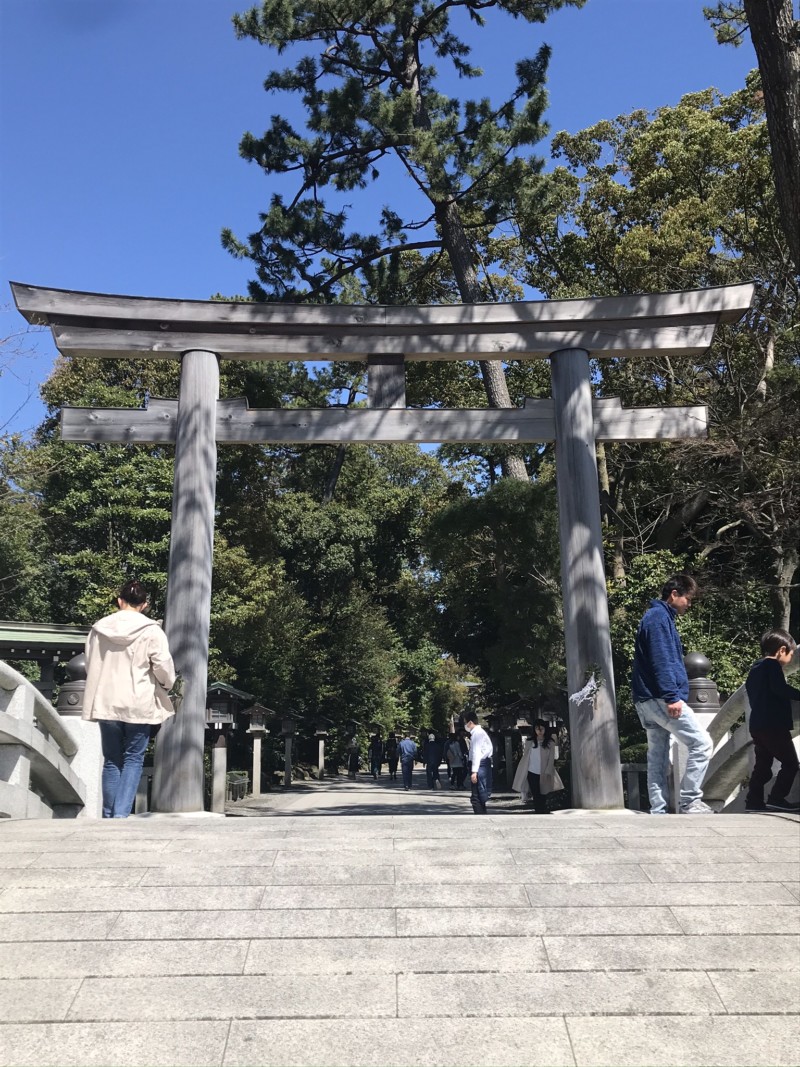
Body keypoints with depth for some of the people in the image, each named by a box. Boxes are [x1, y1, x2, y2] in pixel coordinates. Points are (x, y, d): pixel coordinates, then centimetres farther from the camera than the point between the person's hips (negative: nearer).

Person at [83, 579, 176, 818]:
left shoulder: (99, 628, 3)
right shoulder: (151, 631, -9)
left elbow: (90, 665, 11)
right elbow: (163, 667, -10)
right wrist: (168, 683, 10)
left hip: (106, 703, 3)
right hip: (138, 705, -3)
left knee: (111, 760, 14)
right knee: (133, 759, 7)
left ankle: (109, 815, 16)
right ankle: (121, 813, -3)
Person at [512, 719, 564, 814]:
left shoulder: (549, 743, 1)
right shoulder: (529, 742, 4)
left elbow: (551, 759, -2)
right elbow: (525, 757, 5)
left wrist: (547, 773, -11)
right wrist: (523, 774, 0)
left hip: (543, 774, -1)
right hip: (532, 773, 1)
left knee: (542, 797, 1)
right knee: (536, 797, 1)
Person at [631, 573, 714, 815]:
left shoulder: (656, 617, 22)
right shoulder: (660, 617, -9)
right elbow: (661, 661, -19)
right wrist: (672, 697, -23)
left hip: (647, 700, 10)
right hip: (660, 698, -10)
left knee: (657, 758, 9)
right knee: (702, 743, -7)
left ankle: (658, 812, 10)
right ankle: (689, 801, -5)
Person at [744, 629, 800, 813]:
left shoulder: (755, 668, 18)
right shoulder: (772, 665, -9)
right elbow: (781, 689, -21)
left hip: (756, 726, 9)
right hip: (774, 725, -9)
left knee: (762, 765, 12)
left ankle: (754, 801, 9)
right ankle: (776, 798, -6)